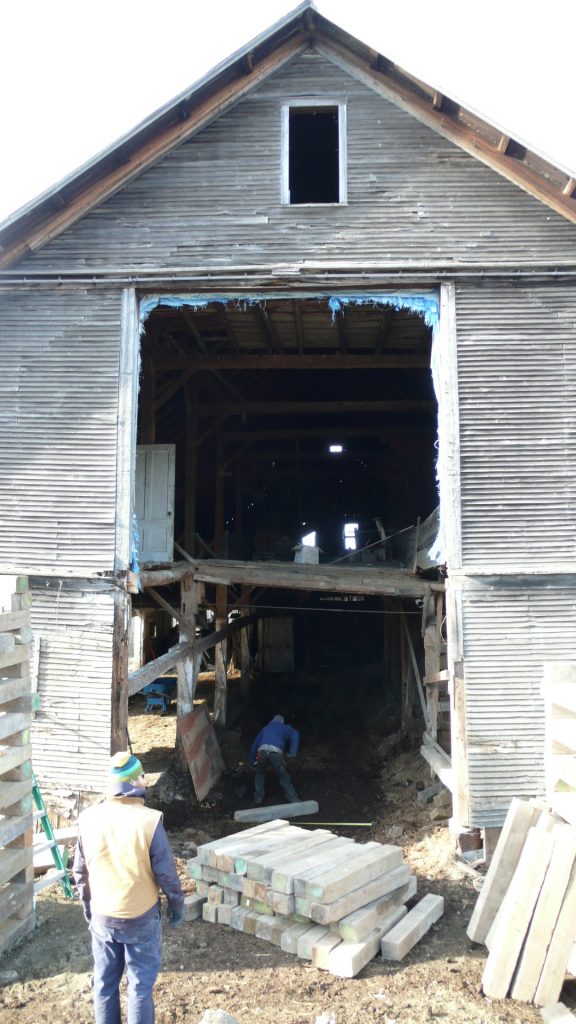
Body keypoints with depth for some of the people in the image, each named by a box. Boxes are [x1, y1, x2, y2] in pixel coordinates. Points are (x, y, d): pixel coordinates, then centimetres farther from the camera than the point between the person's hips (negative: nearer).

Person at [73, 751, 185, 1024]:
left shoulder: (89, 818, -11)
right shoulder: (148, 820, -23)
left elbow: (80, 872, 1)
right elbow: (166, 873, -14)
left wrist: (88, 907, 17)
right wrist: (177, 905, 3)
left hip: (102, 917, 4)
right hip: (141, 919, -3)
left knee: (104, 983, 20)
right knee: (140, 986, 13)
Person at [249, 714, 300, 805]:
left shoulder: (265, 728, 36)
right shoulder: (285, 728, 29)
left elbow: (254, 745, 35)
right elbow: (295, 735, 7)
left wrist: (252, 761, 41)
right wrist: (293, 752, -2)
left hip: (262, 751, 2)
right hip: (276, 752, -2)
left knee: (260, 773, 28)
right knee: (283, 776, 14)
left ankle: (258, 797, 29)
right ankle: (293, 799, 16)